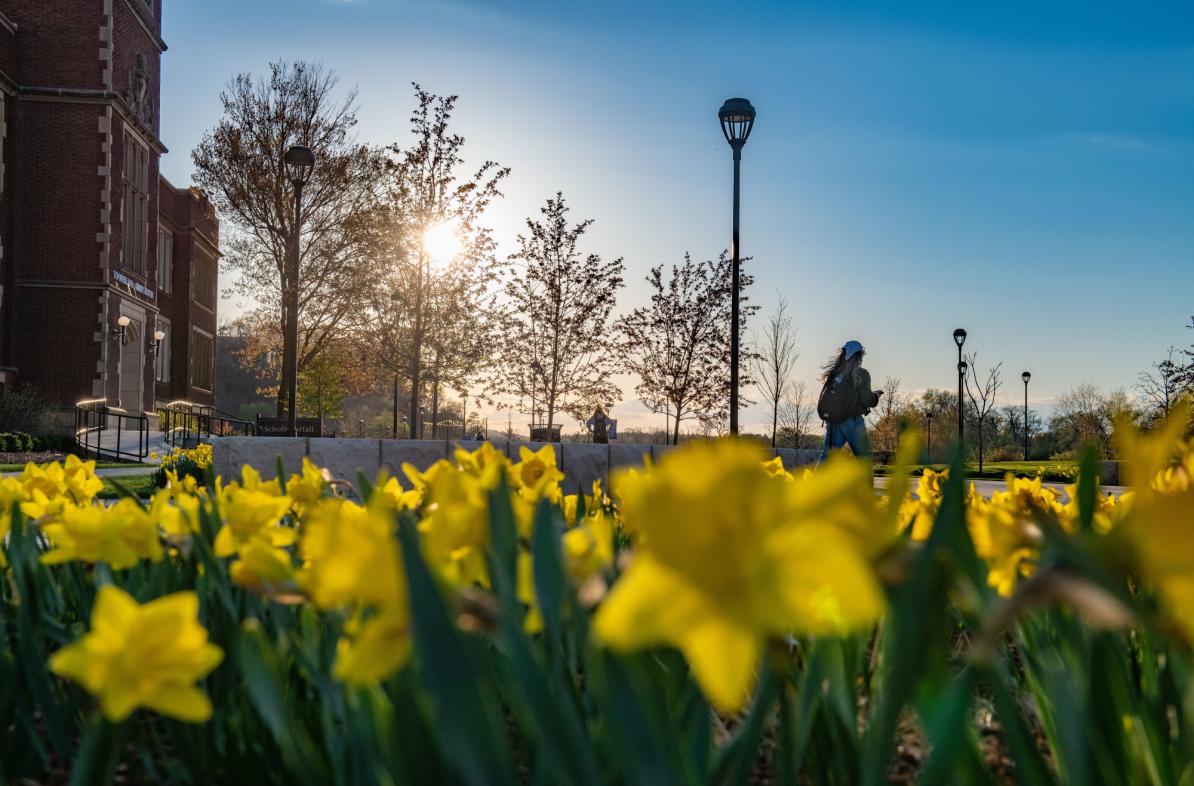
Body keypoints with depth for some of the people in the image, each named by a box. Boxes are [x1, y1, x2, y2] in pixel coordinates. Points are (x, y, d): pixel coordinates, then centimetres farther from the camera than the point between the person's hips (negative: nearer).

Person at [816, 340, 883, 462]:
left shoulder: (834, 373, 11)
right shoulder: (860, 373, -4)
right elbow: (867, 399, -10)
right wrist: (876, 395, 13)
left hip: (832, 420, 5)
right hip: (851, 420, -5)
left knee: (827, 457, 7)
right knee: (864, 458, 5)